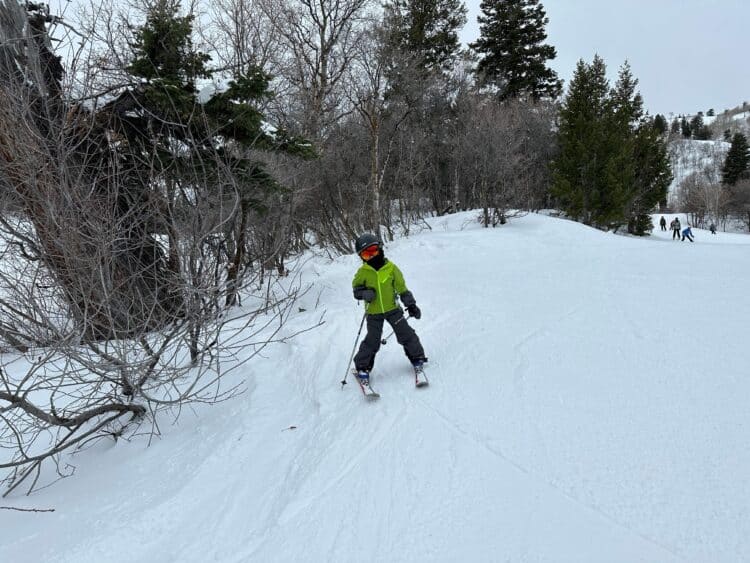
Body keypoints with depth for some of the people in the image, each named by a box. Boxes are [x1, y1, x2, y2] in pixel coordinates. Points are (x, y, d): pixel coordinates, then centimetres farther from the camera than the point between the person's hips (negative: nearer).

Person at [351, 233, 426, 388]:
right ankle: (362, 367, 14)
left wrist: (411, 304, 1)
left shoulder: (391, 268, -5)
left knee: (406, 334, 1)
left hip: (392, 309, 1)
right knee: (372, 341, -3)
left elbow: (402, 288, 2)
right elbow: (356, 289, 6)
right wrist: (365, 293, -17)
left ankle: (417, 357, 23)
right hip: (373, 313, -1)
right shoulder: (363, 272, -6)